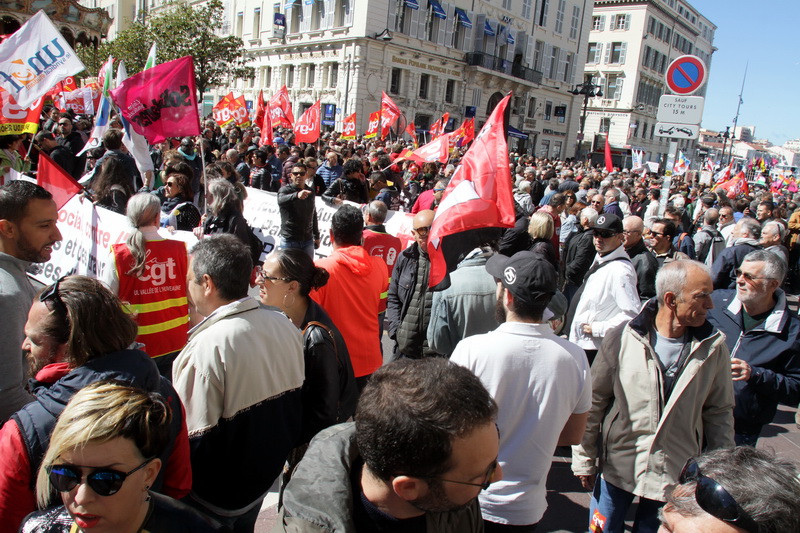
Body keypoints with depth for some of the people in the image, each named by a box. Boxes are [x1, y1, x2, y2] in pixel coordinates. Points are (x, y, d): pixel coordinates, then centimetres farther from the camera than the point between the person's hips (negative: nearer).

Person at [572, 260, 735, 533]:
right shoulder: (623, 338, -12)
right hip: (617, 469, -1)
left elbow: (719, 413, 3)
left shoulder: (714, 349, -6)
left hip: (678, 476, 1)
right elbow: (593, 402, -4)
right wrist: (584, 460, 0)